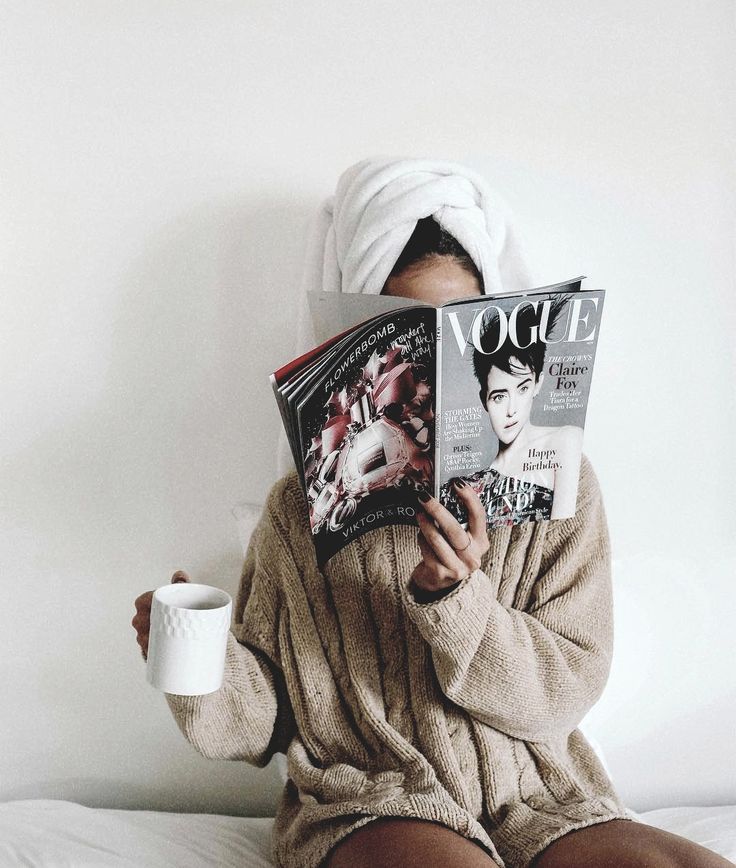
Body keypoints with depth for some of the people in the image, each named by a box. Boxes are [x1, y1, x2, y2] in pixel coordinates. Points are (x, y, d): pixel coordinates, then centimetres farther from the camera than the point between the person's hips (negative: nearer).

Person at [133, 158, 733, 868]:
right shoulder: (304, 504, 2)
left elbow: (566, 690, -2)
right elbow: (267, 715, 4)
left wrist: (452, 597, -18)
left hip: (539, 806, 3)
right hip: (367, 806, -3)